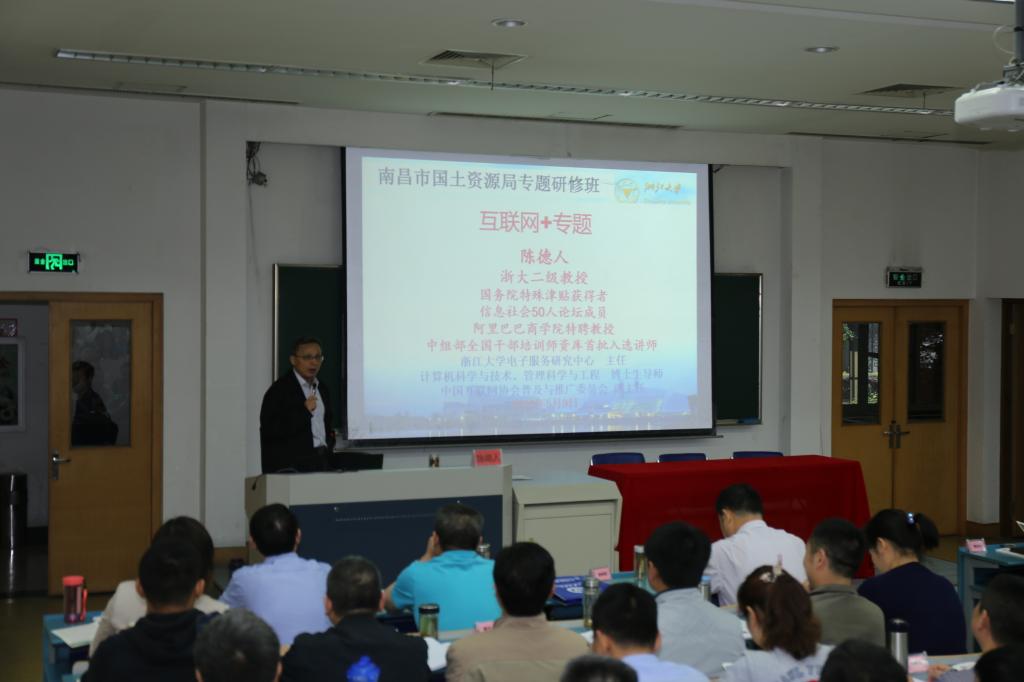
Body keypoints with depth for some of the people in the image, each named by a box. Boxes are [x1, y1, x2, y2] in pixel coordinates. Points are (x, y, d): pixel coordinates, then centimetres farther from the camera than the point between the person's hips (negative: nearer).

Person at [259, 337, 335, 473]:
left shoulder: (322, 389, 16)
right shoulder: (279, 389, -7)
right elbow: (269, 430, -16)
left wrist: (329, 442, 11)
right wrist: (304, 411, -19)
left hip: (320, 462, 6)